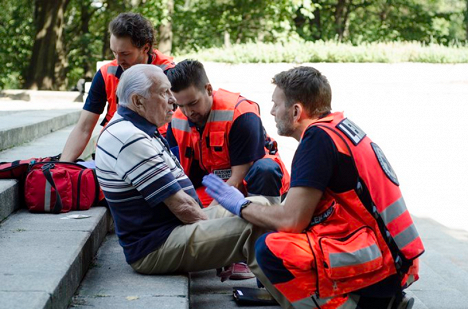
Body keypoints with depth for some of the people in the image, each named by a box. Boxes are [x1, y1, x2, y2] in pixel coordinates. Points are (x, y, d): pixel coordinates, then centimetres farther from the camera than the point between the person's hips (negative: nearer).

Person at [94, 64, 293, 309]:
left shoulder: (137, 130, 14)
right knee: (251, 229, -26)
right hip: (154, 249, -11)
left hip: (173, 226, 11)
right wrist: (215, 228, -7)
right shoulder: (129, 140, -22)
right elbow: (181, 205, -21)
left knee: (259, 204, 12)